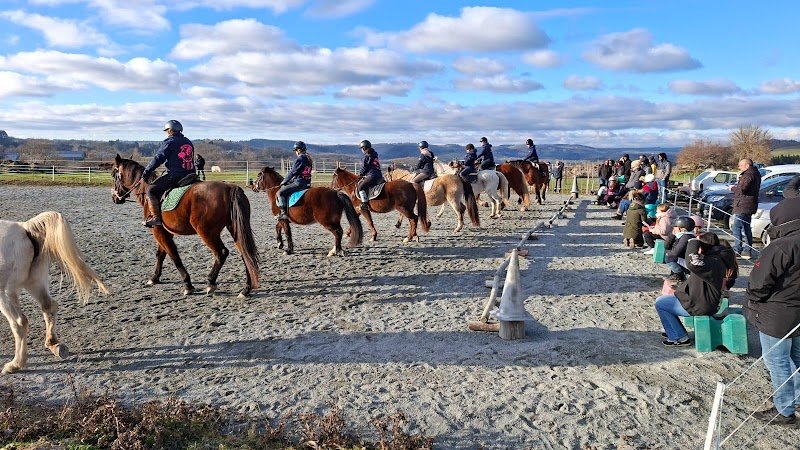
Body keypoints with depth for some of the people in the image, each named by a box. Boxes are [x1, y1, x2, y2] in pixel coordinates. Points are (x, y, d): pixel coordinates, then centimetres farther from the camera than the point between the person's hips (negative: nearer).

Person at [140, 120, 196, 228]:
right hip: (190, 175, 8)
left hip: (174, 175, -8)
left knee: (151, 190, 1)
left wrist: (147, 172, 2)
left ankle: (156, 217, -9)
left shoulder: (170, 142, -4)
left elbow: (158, 158, -5)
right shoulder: (189, 143, 19)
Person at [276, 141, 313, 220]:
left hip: (299, 183, -10)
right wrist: (293, 179, 22)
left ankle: (284, 213, -18)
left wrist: (284, 182, 1)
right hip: (307, 183, 10)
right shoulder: (309, 159, 15)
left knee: (280, 193, -11)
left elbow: (292, 172, -10)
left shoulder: (299, 159, -12)